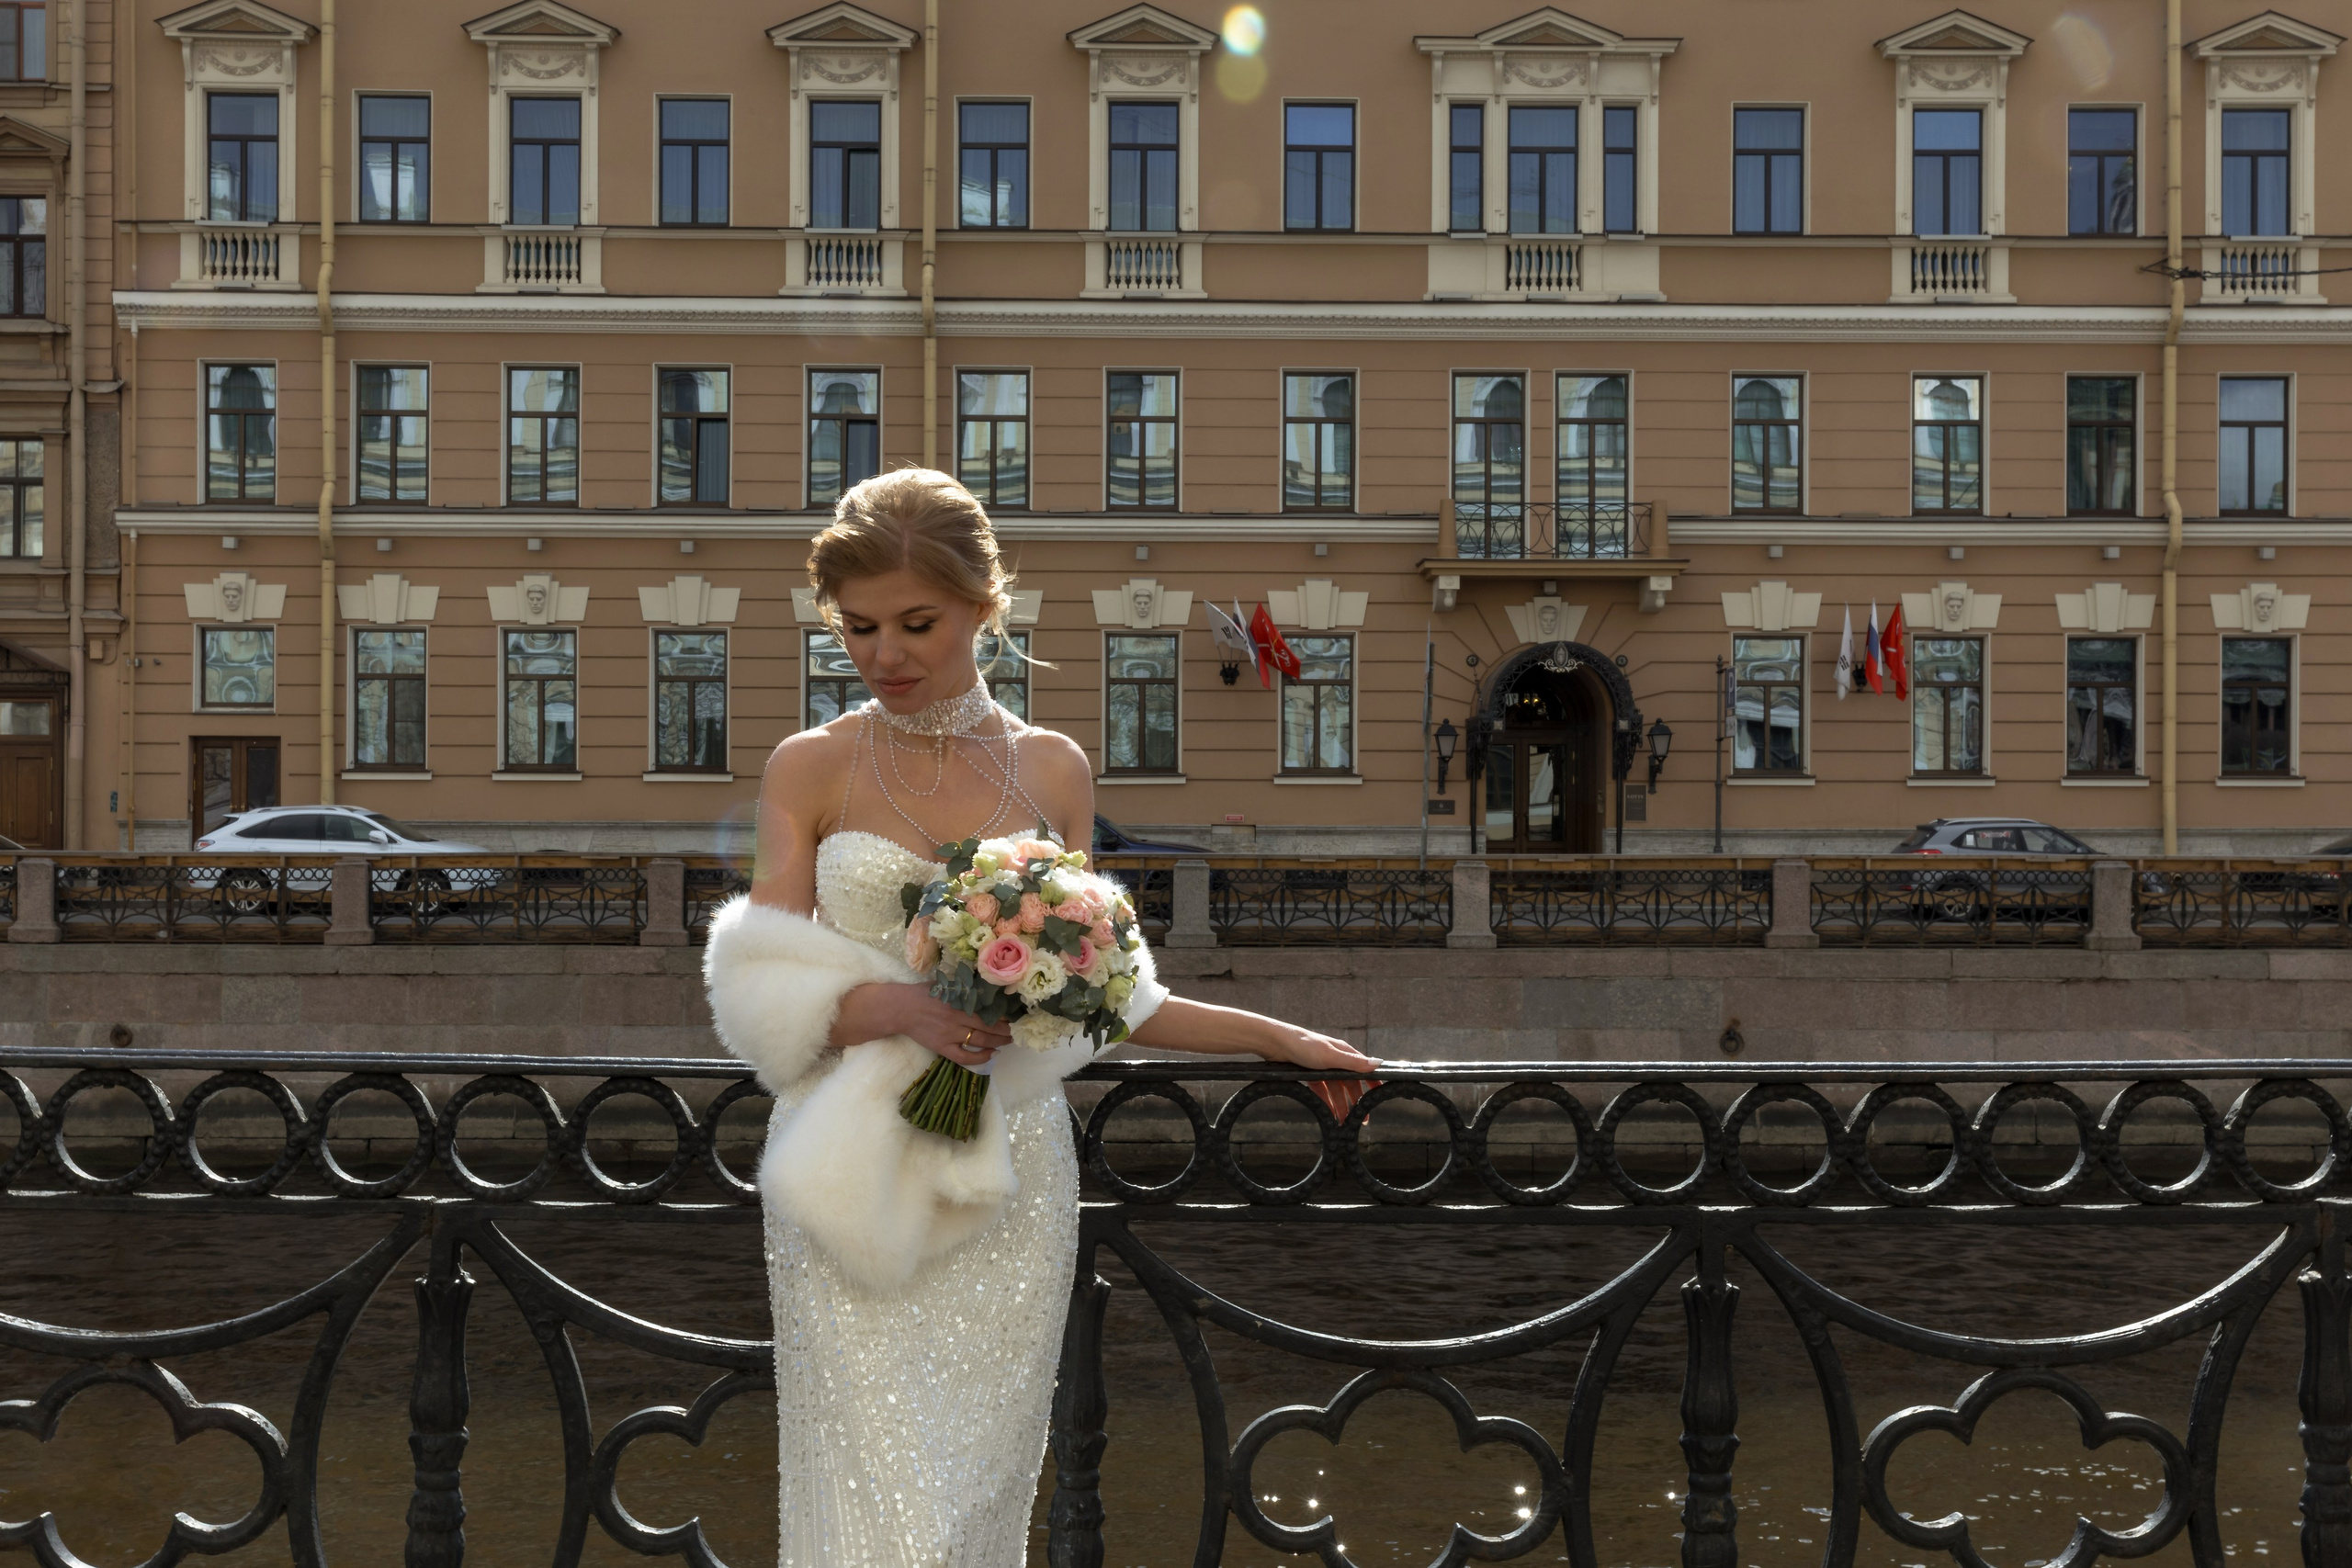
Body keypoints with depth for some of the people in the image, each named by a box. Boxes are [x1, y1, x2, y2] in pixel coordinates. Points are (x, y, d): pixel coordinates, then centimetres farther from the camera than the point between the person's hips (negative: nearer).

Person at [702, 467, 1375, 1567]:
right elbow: (764, 998, -5)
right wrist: (904, 1008, -23)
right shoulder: (809, 768, -1)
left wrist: (1280, 1039, 11)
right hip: (857, 1187, -2)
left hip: (1008, 1184, 2)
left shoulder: (1052, 771, 5)